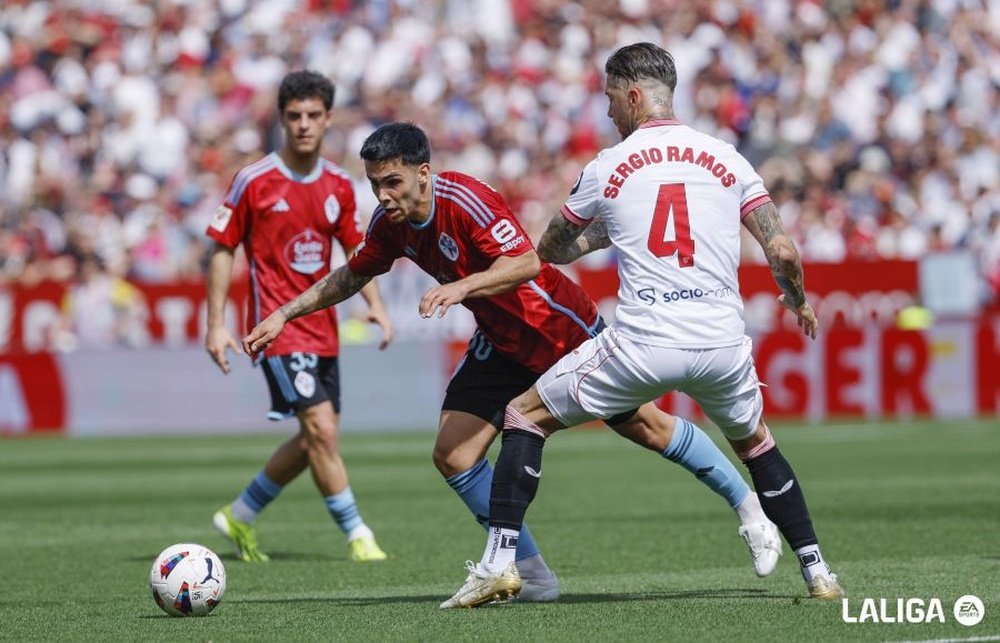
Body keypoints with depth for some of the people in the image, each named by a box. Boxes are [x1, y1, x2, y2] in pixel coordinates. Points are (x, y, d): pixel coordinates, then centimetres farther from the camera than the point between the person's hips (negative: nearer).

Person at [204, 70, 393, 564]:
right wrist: (216, 324, -9)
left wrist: (375, 305, 2)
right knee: (321, 430, -16)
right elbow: (223, 249, -4)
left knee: (315, 440, 12)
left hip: (322, 329, 6)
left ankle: (241, 515, 28)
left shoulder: (339, 185, 6)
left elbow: (355, 249, 17)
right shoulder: (254, 181, -8)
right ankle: (356, 534, -8)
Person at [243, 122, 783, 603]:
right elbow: (352, 276, 12)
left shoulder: (465, 200, -29)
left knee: (646, 427, 4)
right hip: (501, 343, 7)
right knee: (452, 455, -7)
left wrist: (461, 287, -51)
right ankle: (532, 575, 3)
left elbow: (526, 262, -39)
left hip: (565, 331, -7)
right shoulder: (390, 223, -6)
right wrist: (283, 315, 8)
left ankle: (749, 509, 26)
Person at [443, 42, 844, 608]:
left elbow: (551, 251, 20)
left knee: (525, 415, 14)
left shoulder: (606, 168, 6)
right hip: (722, 346, 3)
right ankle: (818, 572, 27)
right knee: (756, 442, 32)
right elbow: (783, 252, 5)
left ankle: (498, 562, 2)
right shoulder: (727, 159, 8)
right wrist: (799, 302, 26)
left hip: (641, 345, -3)